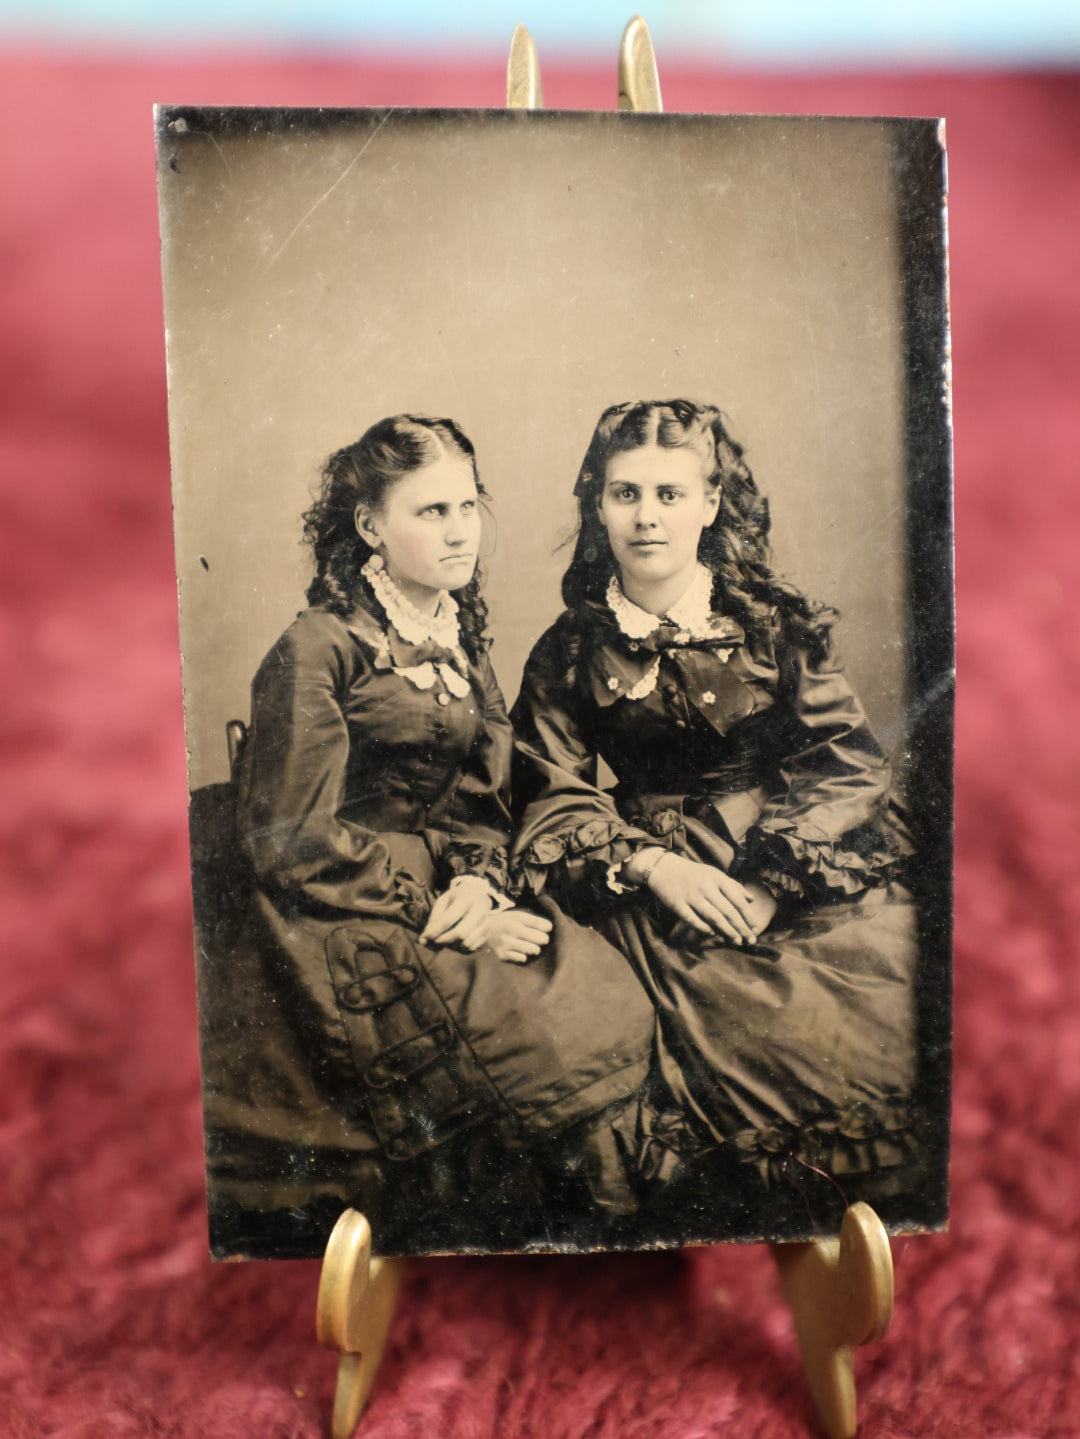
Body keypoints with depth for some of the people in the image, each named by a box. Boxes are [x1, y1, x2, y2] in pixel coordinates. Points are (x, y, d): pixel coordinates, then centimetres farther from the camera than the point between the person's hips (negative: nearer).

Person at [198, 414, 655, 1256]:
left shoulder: (459, 636, 12)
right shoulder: (317, 649, -11)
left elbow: (480, 795, 13)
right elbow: (296, 843, -13)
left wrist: (477, 883, -8)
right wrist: (436, 911, -15)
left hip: (449, 904, 7)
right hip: (345, 933, -7)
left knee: (617, 1005, -12)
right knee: (547, 1044, -20)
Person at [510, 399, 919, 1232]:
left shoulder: (776, 618, 5)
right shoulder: (571, 650, 5)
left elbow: (849, 761, 1)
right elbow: (553, 797, 2)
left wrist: (767, 878, -13)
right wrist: (657, 866, -15)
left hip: (806, 861, 1)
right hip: (658, 872, -1)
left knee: (890, 996, -19)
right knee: (751, 1015, -25)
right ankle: (774, 1205, 2)